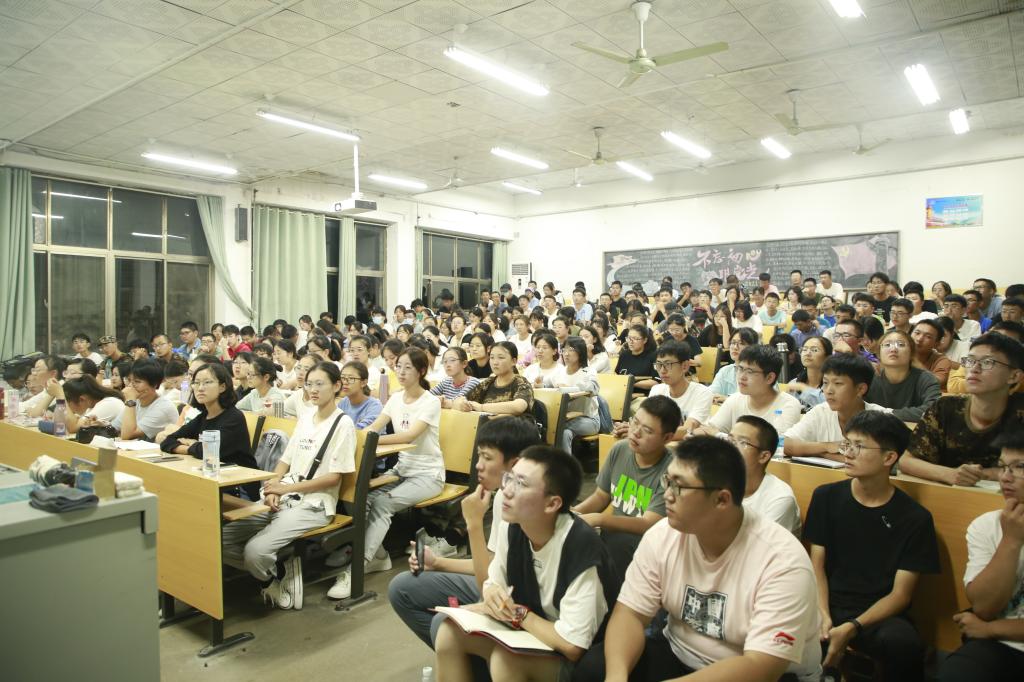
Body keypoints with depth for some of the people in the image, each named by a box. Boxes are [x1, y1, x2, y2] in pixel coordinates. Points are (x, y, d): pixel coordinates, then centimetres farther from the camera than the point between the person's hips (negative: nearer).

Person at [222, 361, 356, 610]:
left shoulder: (343, 424, -8)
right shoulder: (305, 416, 13)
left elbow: (334, 477, -12)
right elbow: (286, 459, 14)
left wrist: (286, 487, -15)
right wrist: (273, 488, -6)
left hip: (313, 505, -7)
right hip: (283, 501, 7)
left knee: (255, 551, -25)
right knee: (221, 539, -7)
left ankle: (284, 580, 6)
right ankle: (274, 570, 9)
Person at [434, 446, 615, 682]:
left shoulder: (581, 546, -32)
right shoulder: (514, 529, -10)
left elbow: (572, 645, -30)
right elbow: (492, 583, 6)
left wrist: (519, 613, -18)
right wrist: (492, 592, -17)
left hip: (582, 659, -6)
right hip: (529, 632, 7)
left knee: (505, 659, -30)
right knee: (450, 630, -9)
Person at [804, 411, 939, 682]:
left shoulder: (915, 518, -2)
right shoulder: (826, 497, 4)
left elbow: (900, 595, -4)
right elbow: (817, 566, 4)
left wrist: (851, 628, -18)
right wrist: (823, 616, -14)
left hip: (880, 613, -1)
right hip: (830, 605, 1)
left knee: (903, 643, -35)